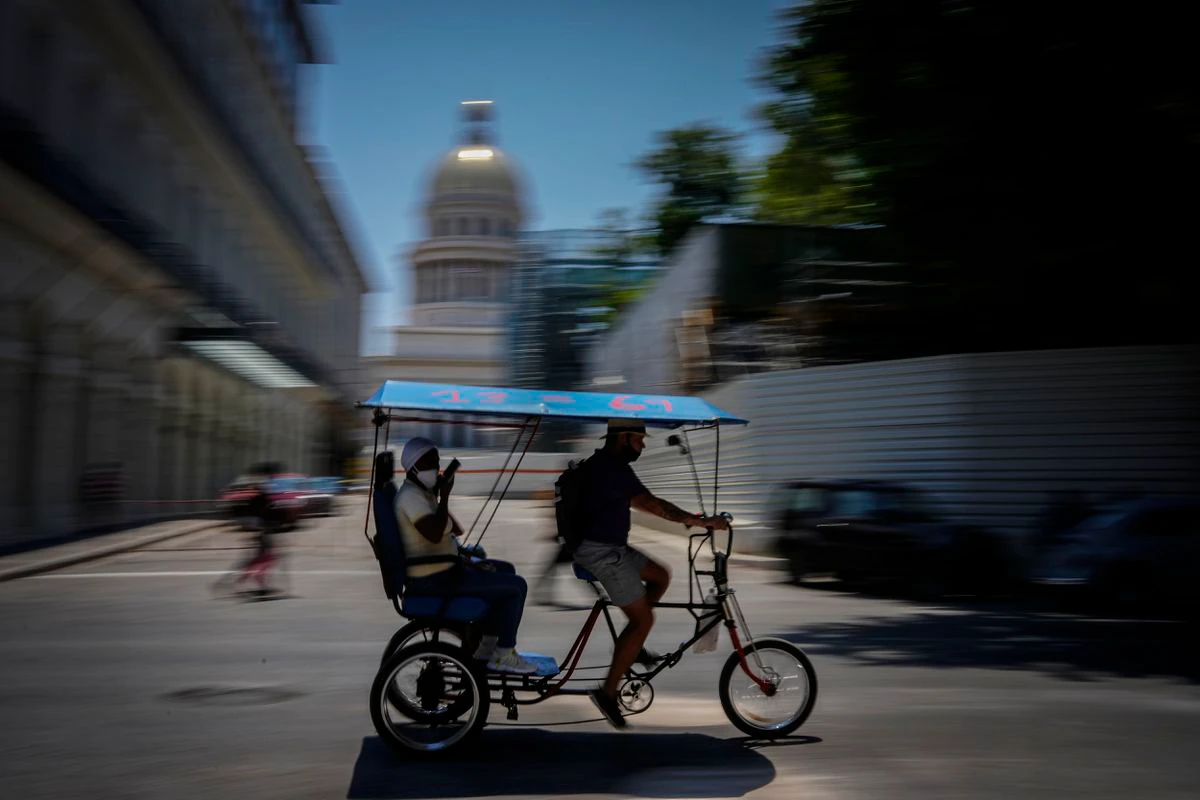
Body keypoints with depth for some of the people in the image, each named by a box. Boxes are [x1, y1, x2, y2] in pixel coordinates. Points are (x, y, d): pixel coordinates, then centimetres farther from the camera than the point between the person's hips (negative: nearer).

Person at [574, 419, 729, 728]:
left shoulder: (603, 463, 14)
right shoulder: (613, 467, -19)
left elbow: (639, 503, 18)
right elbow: (650, 504, -27)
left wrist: (689, 518, 15)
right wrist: (701, 521, -26)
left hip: (609, 545, 10)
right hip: (602, 551, -10)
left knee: (661, 576, 17)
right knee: (643, 619, -5)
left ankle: (630, 645, 19)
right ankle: (608, 691, -1)